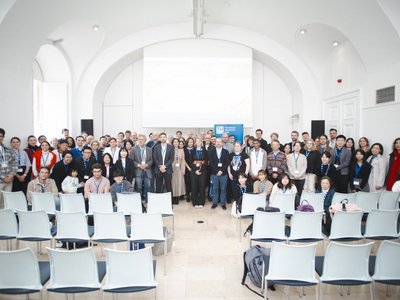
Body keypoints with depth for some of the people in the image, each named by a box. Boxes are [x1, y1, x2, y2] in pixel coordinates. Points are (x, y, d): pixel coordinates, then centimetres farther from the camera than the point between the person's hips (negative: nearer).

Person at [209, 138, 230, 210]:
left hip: (223, 173, 0)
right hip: (214, 173, 0)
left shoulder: (226, 151, 4)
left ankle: (223, 203, 15)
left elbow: (227, 162, -2)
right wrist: (217, 171, -11)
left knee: (223, 189, 5)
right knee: (215, 189, 7)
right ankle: (215, 203, 17)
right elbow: (210, 162, -2)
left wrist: (222, 171, -12)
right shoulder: (211, 151, 5)